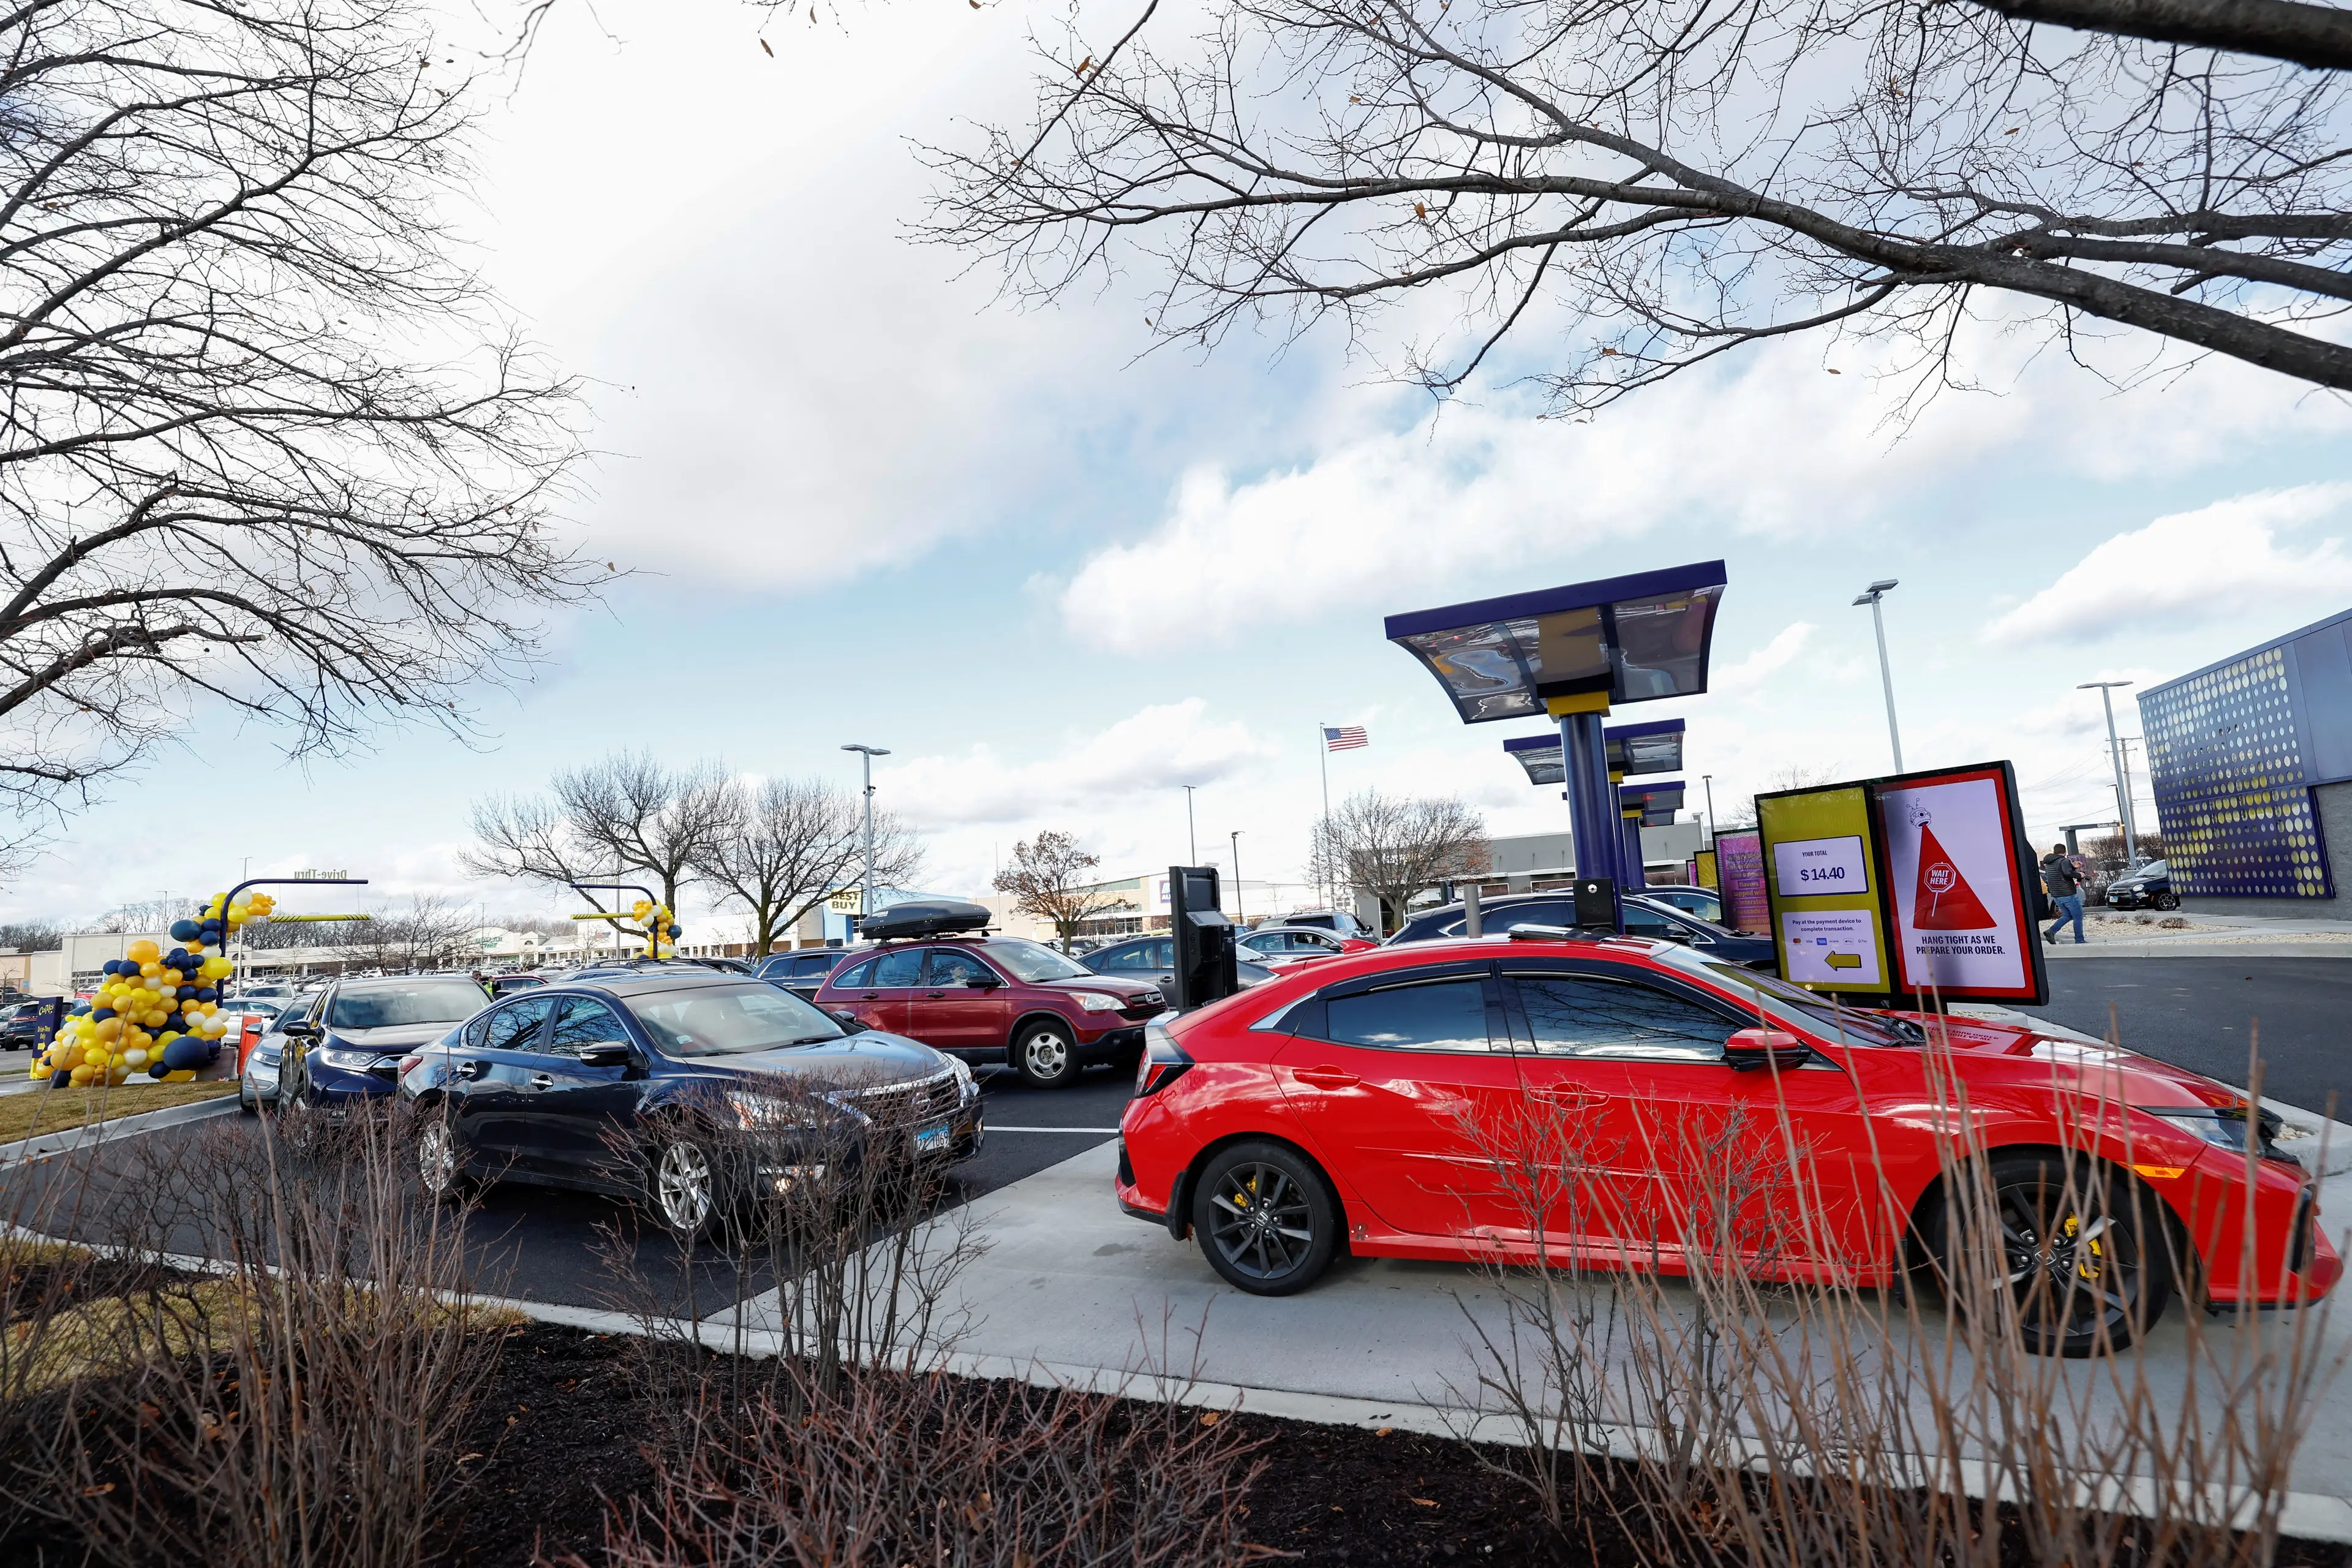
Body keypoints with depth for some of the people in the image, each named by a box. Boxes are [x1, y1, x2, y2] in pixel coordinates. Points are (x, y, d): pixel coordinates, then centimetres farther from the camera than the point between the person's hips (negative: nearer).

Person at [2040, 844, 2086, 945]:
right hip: (2068, 894, -7)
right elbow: (2067, 872, -30)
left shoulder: (2048, 863, 14)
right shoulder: (2064, 861, -11)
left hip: (2056, 896, 7)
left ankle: (2051, 931, -1)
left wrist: (2072, 867, 18)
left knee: (2067, 915, 18)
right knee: (2078, 917, 4)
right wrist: (2079, 875, -15)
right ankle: (2079, 941, 7)